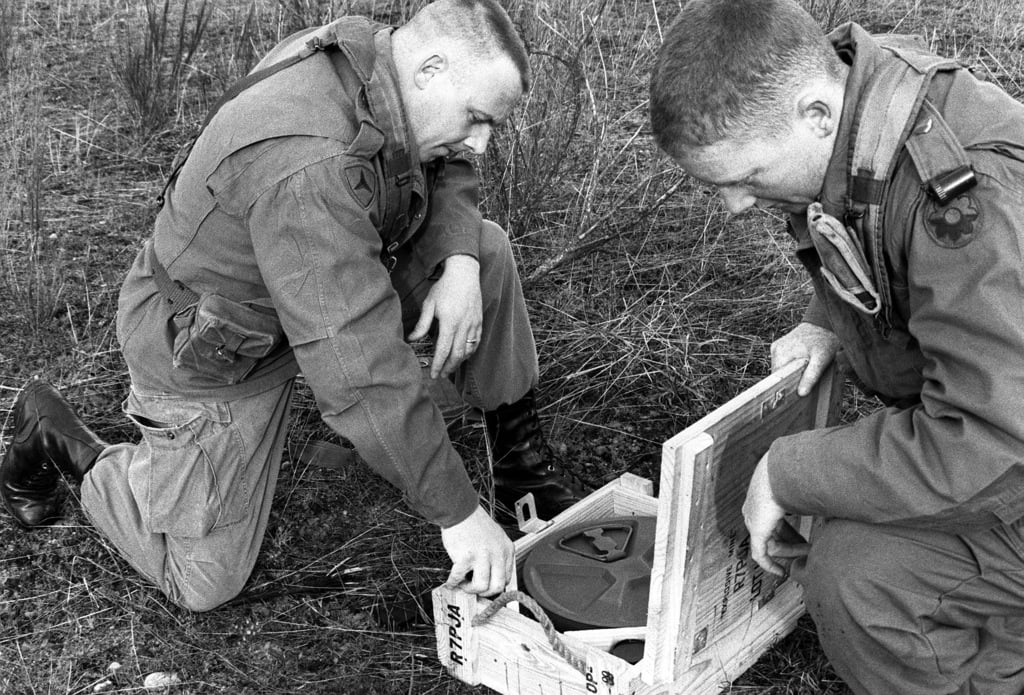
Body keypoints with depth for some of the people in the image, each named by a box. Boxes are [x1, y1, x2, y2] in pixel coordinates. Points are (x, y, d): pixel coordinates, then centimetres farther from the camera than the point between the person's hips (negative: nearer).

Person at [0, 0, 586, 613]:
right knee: (204, 583, 3)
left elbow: (448, 169, 4)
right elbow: (360, 369, -41)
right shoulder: (308, 167, -40)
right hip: (216, 353, -8)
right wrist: (458, 515, -35)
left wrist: (458, 262, -17)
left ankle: (523, 462, 9)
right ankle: (54, 438, 23)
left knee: (487, 250, -6)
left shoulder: (368, 53, -12)